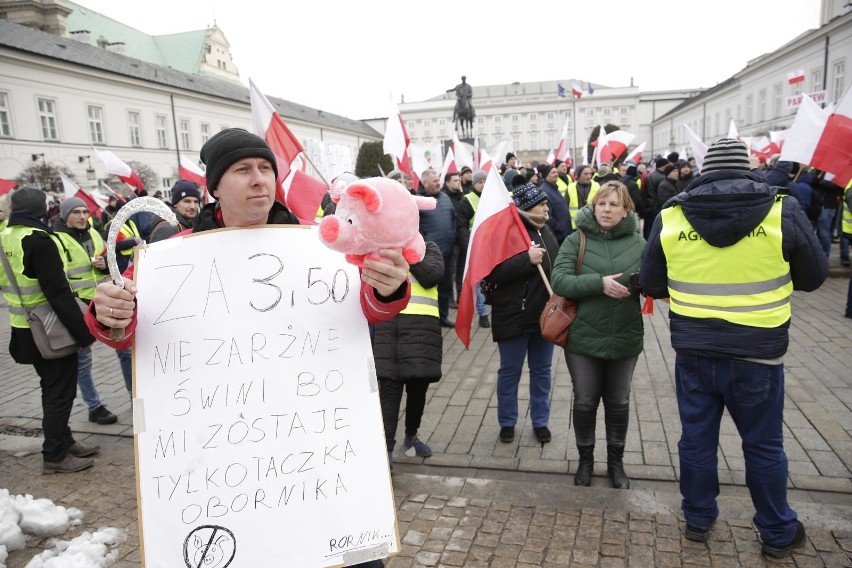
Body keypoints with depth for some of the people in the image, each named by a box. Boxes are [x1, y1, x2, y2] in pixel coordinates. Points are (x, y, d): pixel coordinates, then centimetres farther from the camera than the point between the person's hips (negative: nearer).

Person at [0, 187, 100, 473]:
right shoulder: (37, 239, -20)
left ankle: (63, 441, 31)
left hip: (24, 329, 9)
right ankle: (54, 456, 10)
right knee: (60, 392, 2)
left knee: (52, 388, 20)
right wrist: (83, 332, -21)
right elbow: (58, 292, -24)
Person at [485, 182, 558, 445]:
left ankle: (540, 421, 30)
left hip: (545, 315, 7)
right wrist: (527, 259, -28)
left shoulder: (545, 231, 11)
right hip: (513, 316, -6)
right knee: (510, 371, 8)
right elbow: (491, 273, -24)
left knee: (542, 371, 15)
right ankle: (507, 422, 25)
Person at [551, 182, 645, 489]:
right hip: (583, 337, -1)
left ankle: (616, 461, 37)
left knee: (618, 403, 17)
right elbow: (559, 281, -15)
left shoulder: (638, 243, -1)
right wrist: (599, 282, -26)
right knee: (585, 402, 12)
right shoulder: (576, 240, -6)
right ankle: (585, 458, 35)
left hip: (624, 338, 2)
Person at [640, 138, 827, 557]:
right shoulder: (782, 212, -10)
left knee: (697, 439, 16)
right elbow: (814, 276, 3)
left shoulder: (670, 217, -6)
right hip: (757, 353, -1)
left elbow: (650, 284, 3)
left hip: (693, 352, 1)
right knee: (764, 445, 16)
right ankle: (778, 533, 33)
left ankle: (698, 519, 33)